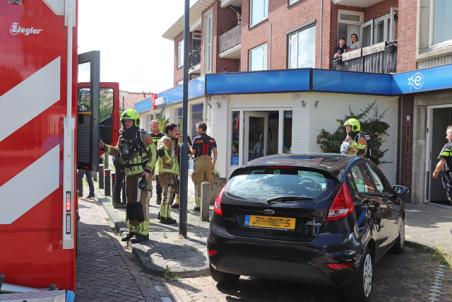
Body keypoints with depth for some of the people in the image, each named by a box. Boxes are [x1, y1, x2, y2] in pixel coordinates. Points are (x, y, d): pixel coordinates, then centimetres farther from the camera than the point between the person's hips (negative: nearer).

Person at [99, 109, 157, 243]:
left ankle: (143, 232, -4)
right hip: (129, 174, 8)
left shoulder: (143, 136, -9)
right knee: (130, 202, 13)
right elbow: (118, 152, 25)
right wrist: (104, 147, 12)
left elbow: (153, 153, -10)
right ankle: (132, 230, 23)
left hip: (141, 173, -8)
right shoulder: (123, 137, 13)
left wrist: (148, 170, -16)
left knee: (140, 202, -9)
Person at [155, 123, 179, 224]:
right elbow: (161, 151, -28)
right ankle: (165, 217, -5)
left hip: (169, 170, 11)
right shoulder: (166, 140, -12)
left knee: (169, 192, 17)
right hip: (167, 170, -11)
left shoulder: (168, 140, 22)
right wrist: (170, 161, -22)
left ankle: (162, 213, 24)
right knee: (168, 193, -8)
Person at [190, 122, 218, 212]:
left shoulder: (196, 139, -2)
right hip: (208, 160, 4)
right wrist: (213, 164, 11)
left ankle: (198, 205, 1)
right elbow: (215, 153, 5)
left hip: (199, 160, -3)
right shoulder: (211, 139, 9)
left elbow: (193, 152, -2)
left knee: (198, 184, 2)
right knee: (207, 184, 9)